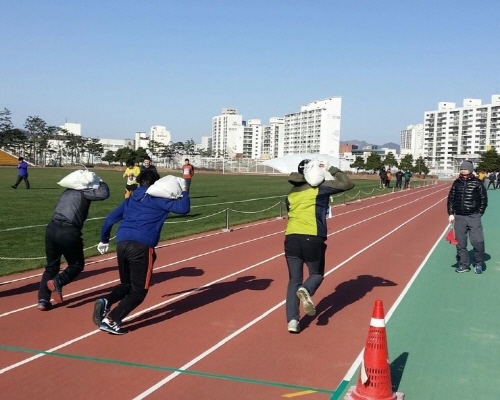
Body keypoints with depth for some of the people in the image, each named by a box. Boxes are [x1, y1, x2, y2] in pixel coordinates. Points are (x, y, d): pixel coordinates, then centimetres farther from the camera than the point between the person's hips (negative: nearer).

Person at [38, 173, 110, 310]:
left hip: (52, 229, 6)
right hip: (69, 232, -6)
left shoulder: (66, 192, 23)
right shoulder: (83, 192, 3)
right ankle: (57, 282, -10)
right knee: (77, 264, 15)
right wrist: (99, 182, 10)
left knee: (51, 266, 17)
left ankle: (43, 300, 9)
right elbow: (104, 194, -9)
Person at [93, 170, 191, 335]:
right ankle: (111, 320, -6)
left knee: (126, 284, 23)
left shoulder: (130, 199, 23)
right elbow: (184, 208, -1)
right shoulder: (158, 199, 8)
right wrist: (184, 192, 17)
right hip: (142, 246, -6)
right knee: (139, 290, 6)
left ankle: (106, 302, -5)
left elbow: (110, 219, 21)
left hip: (122, 244, 6)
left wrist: (104, 240, 34)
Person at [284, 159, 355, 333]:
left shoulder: (291, 193, 17)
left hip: (291, 237, 4)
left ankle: (292, 320, -1)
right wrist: (334, 171, 17)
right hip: (313, 238, -4)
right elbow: (348, 184, 4)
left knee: (294, 280, 10)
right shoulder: (319, 188, 3)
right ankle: (306, 290, -16)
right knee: (317, 274, 17)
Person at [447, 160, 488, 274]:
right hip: (459, 217, 3)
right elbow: (451, 198, 10)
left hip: (473, 217, -3)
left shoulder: (477, 183, -3)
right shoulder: (456, 183, 6)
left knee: (478, 241, -8)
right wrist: (451, 213, 4)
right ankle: (464, 265, 16)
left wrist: (479, 213, -3)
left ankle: (478, 264, 10)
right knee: (460, 242, 6)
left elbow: (484, 199, 2)